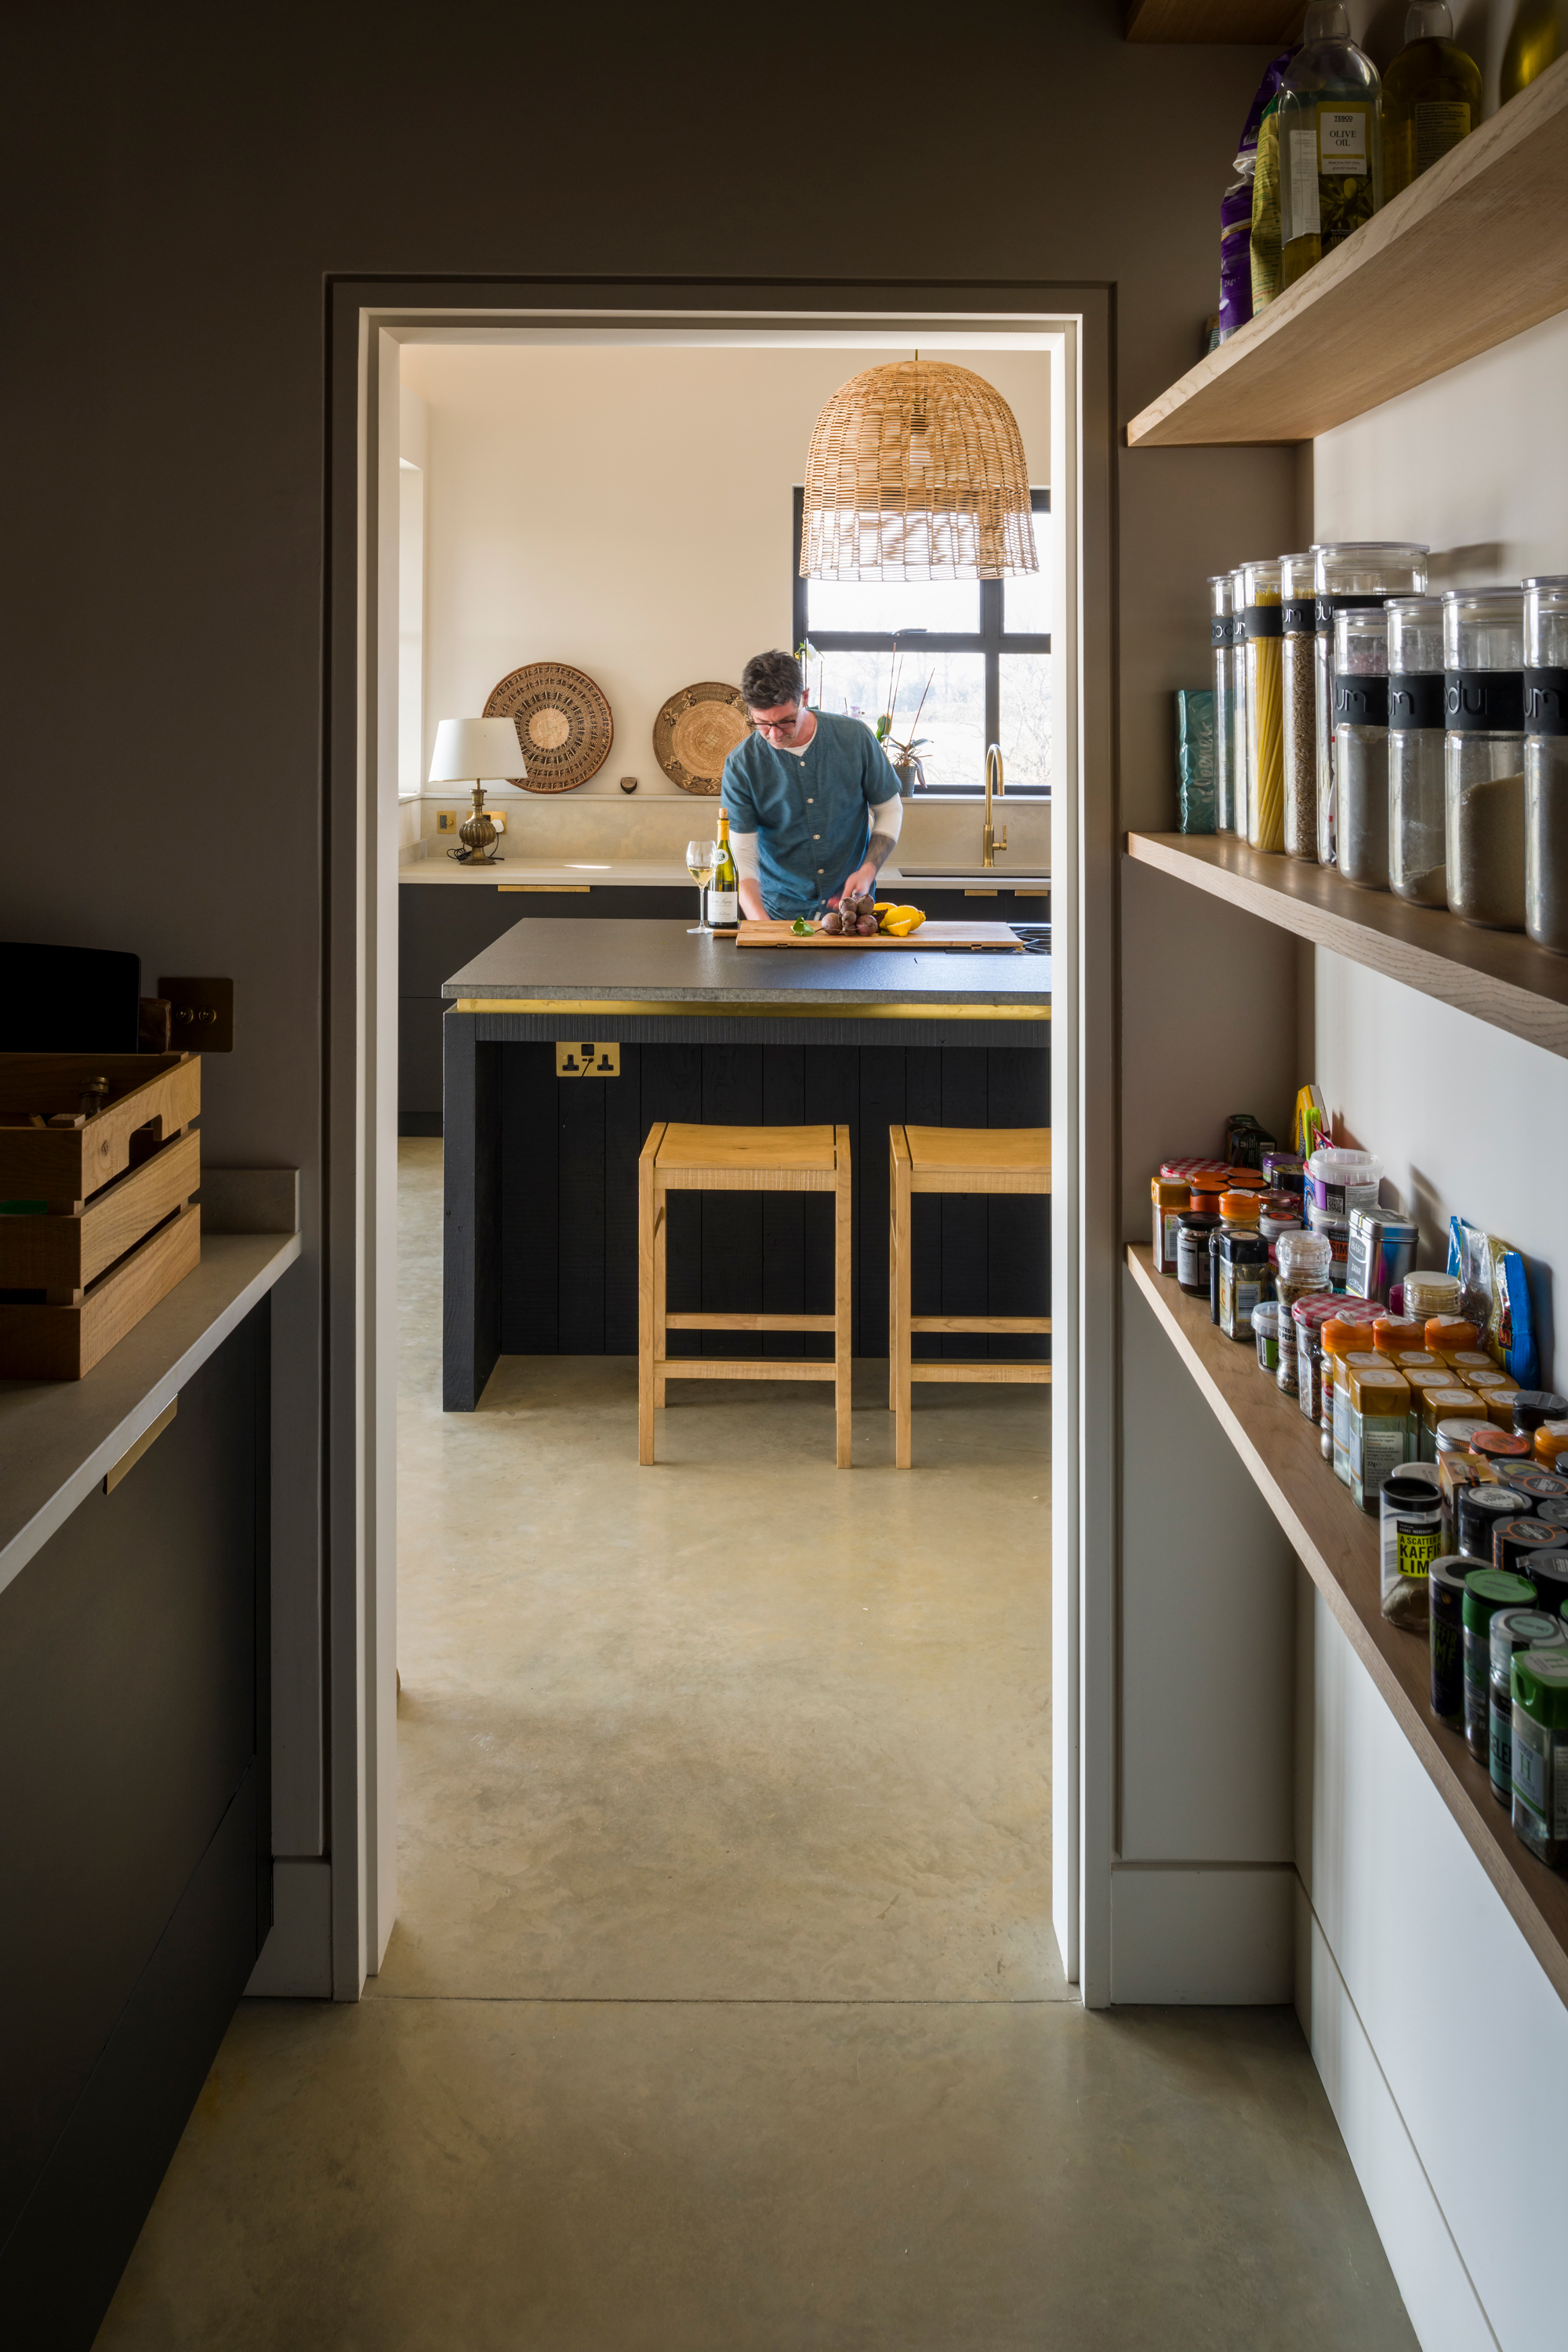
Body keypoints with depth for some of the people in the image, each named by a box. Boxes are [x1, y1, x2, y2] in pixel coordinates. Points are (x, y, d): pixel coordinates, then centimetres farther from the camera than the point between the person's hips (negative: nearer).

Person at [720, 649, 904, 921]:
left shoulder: (855, 738, -4)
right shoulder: (740, 766, -7)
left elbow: (890, 810, 9)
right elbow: (743, 858, -9)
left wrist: (868, 872, -7)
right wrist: (762, 926, -24)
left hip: (851, 903, 0)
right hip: (779, 911, 0)